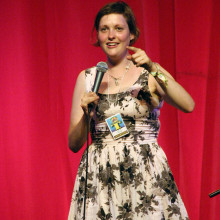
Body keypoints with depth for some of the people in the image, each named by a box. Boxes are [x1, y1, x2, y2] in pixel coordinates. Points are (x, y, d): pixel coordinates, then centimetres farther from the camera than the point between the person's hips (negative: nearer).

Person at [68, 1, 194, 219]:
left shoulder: (150, 74, 3)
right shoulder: (87, 78, 9)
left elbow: (188, 105, -16)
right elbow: (73, 144, 8)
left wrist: (153, 70, -21)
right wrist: (86, 115, -10)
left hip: (146, 176, -2)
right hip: (100, 179, 2)